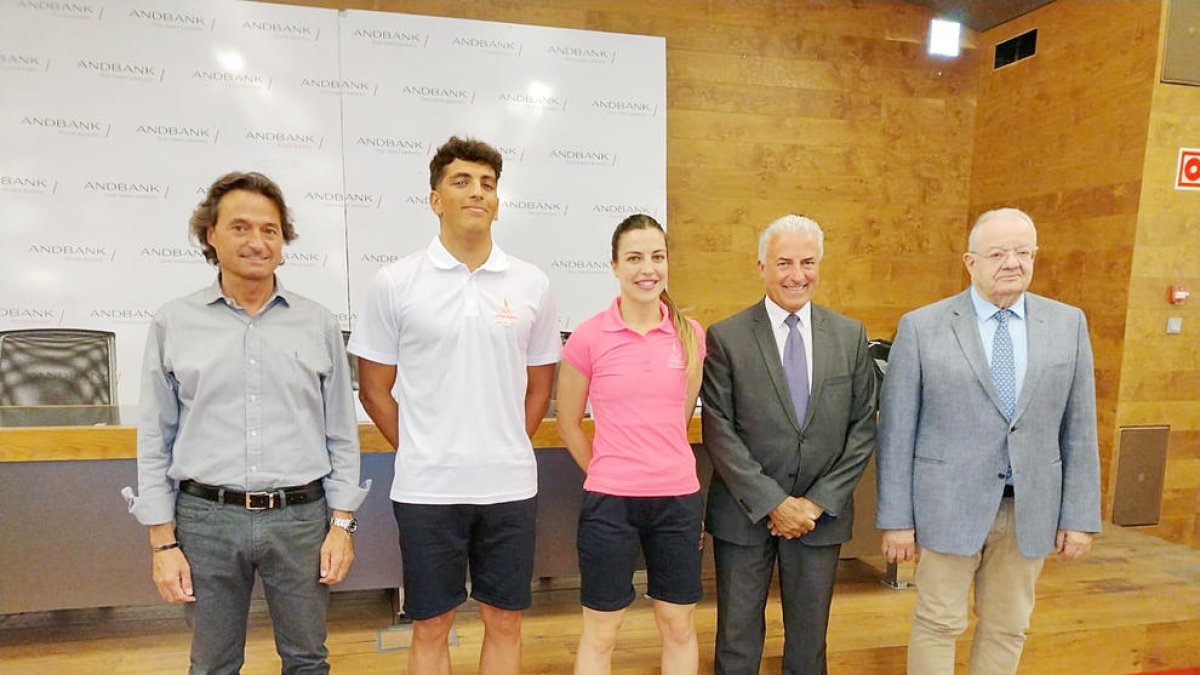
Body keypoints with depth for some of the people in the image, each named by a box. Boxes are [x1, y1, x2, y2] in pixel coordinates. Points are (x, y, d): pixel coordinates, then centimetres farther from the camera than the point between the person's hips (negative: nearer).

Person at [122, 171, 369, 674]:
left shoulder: (318, 324, 2)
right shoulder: (174, 322, 2)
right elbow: (154, 439, 4)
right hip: (206, 519, 0)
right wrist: (163, 540, 1)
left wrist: (342, 523, 0)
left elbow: (342, 435, 4)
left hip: (301, 516, 0)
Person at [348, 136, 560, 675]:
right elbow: (374, 390, 3)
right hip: (426, 488, -1)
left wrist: (506, 448, 7)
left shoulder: (531, 285, 2)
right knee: (430, 628, 14)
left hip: (510, 484, 2)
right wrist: (418, 452, 1)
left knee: (505, 621, 15)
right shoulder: (394, 283, -4)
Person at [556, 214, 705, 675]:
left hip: (678, 499, 3)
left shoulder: (690, 334, 0)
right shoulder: (589, 337, -8)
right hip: (610, 502, -2)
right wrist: (605, 473, 8)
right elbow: (568, 424, 4)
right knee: (600, 633, 13)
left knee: (680, 627, 17)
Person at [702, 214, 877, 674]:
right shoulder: (726, 338, -8)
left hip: (822, 514, 3)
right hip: (745, 514, -2)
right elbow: (719, 432, -11)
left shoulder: (851, 336, 1)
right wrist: (772, 504, -14)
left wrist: (817, 503, -7)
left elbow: (862, 429, 1)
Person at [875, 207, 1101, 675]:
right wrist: (895, 517, -7)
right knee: (939, 624, 9)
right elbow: (896, 431, -7)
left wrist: (1080, 515, 3)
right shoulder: (921, 327, -8)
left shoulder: (1068, 324, 2)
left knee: (1008, 628, 17)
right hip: (949, 505, -3)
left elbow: (1078, 429, 5)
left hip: (1030, 508, 3)